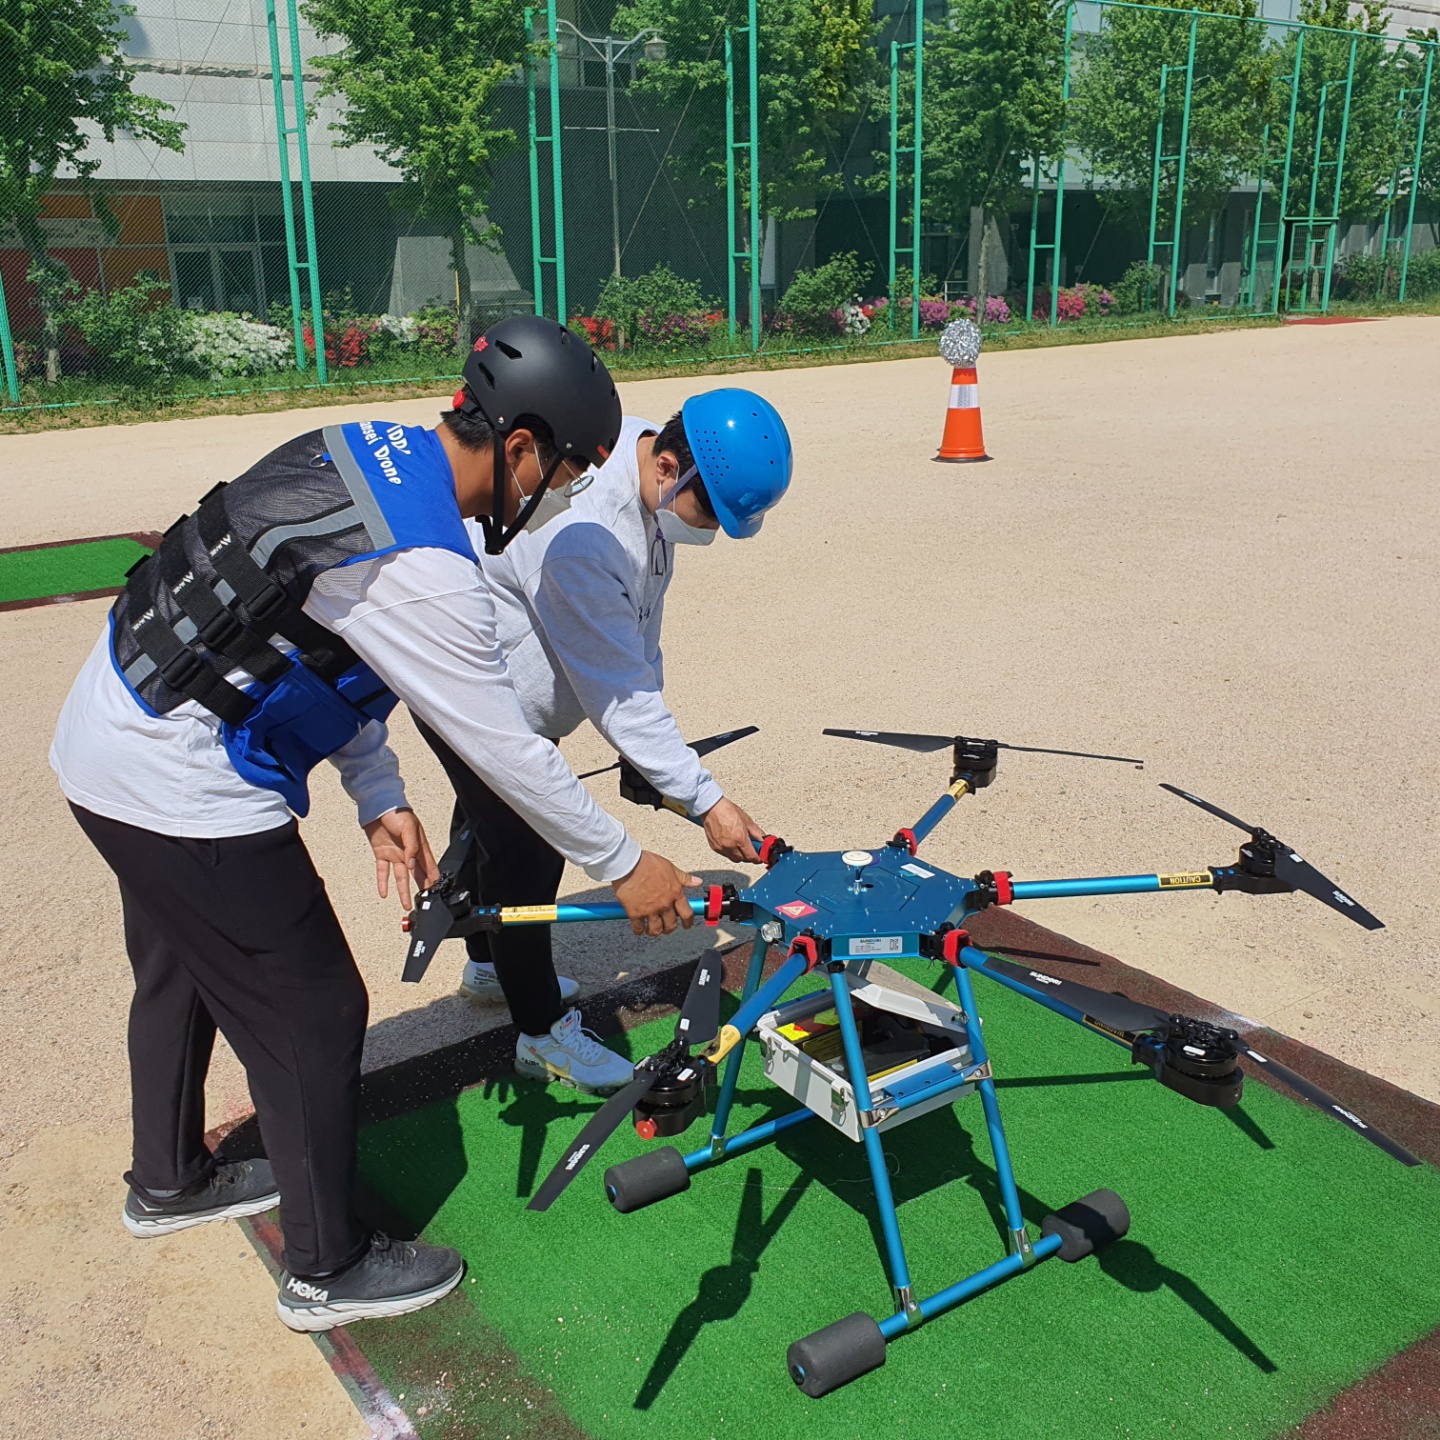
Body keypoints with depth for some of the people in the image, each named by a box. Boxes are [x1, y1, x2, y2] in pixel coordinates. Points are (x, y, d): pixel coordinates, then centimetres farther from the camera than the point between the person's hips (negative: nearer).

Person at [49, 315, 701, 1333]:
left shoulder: (364, 449, 0)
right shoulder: (420, 566, -28)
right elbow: (504, 750, -21)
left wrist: (378, 797, 5)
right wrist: (622, 865, -8)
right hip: (184, 792, -10)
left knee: (182, 971, 27)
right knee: (311, 1015, 4)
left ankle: (171, 1181, 52)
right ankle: (329, 1268, 24)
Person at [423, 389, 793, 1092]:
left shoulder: (654, 477, -11)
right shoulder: (583, 534, -39)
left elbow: (637, 639, 0)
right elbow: (617, 693, -35)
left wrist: (652, 744, 2)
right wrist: (705, 800, -32)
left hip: (512, 685, 9)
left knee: (488, 821, 25)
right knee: (524, 847, -5)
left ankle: (490, 965, 47)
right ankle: (542, 1033, 12)